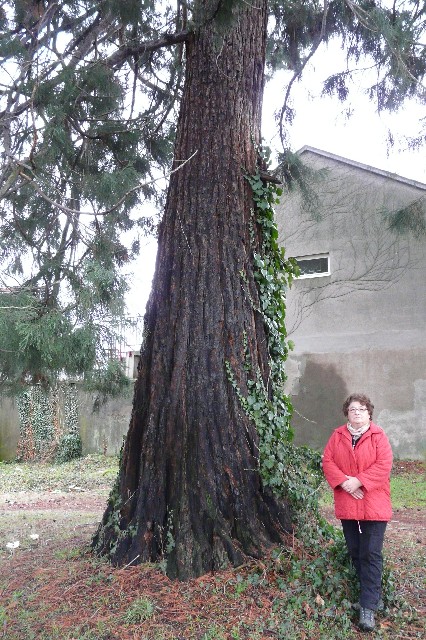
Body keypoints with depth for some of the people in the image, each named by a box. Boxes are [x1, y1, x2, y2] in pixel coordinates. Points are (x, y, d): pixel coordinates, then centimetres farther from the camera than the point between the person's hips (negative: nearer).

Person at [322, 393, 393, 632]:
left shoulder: (378, 436, -6)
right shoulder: (338, 435, 4)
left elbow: (384, 465, -14)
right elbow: (327, 461, 0)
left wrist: (358, 481, -20)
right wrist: (343, 481, -15)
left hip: (374, 505, -4)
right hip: (347, 504, 4)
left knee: (371, 554, -4)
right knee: (356, 552, 13)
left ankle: (369, 606, 2)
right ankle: (374, 594, 32)